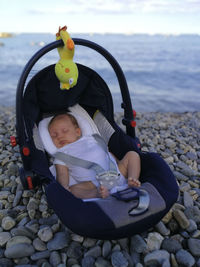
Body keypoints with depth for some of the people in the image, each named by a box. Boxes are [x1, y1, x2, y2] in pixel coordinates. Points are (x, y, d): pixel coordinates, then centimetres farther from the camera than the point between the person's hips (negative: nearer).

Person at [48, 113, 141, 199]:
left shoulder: (90, 139, 24)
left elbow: (108, 152, 26)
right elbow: (62, 174, 3)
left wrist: (119, 163, 13)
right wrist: (65, 189, -17)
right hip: (93, 183, -3)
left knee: (132, 154, -1)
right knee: (74, 189, -29)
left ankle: (132, 179, -21)